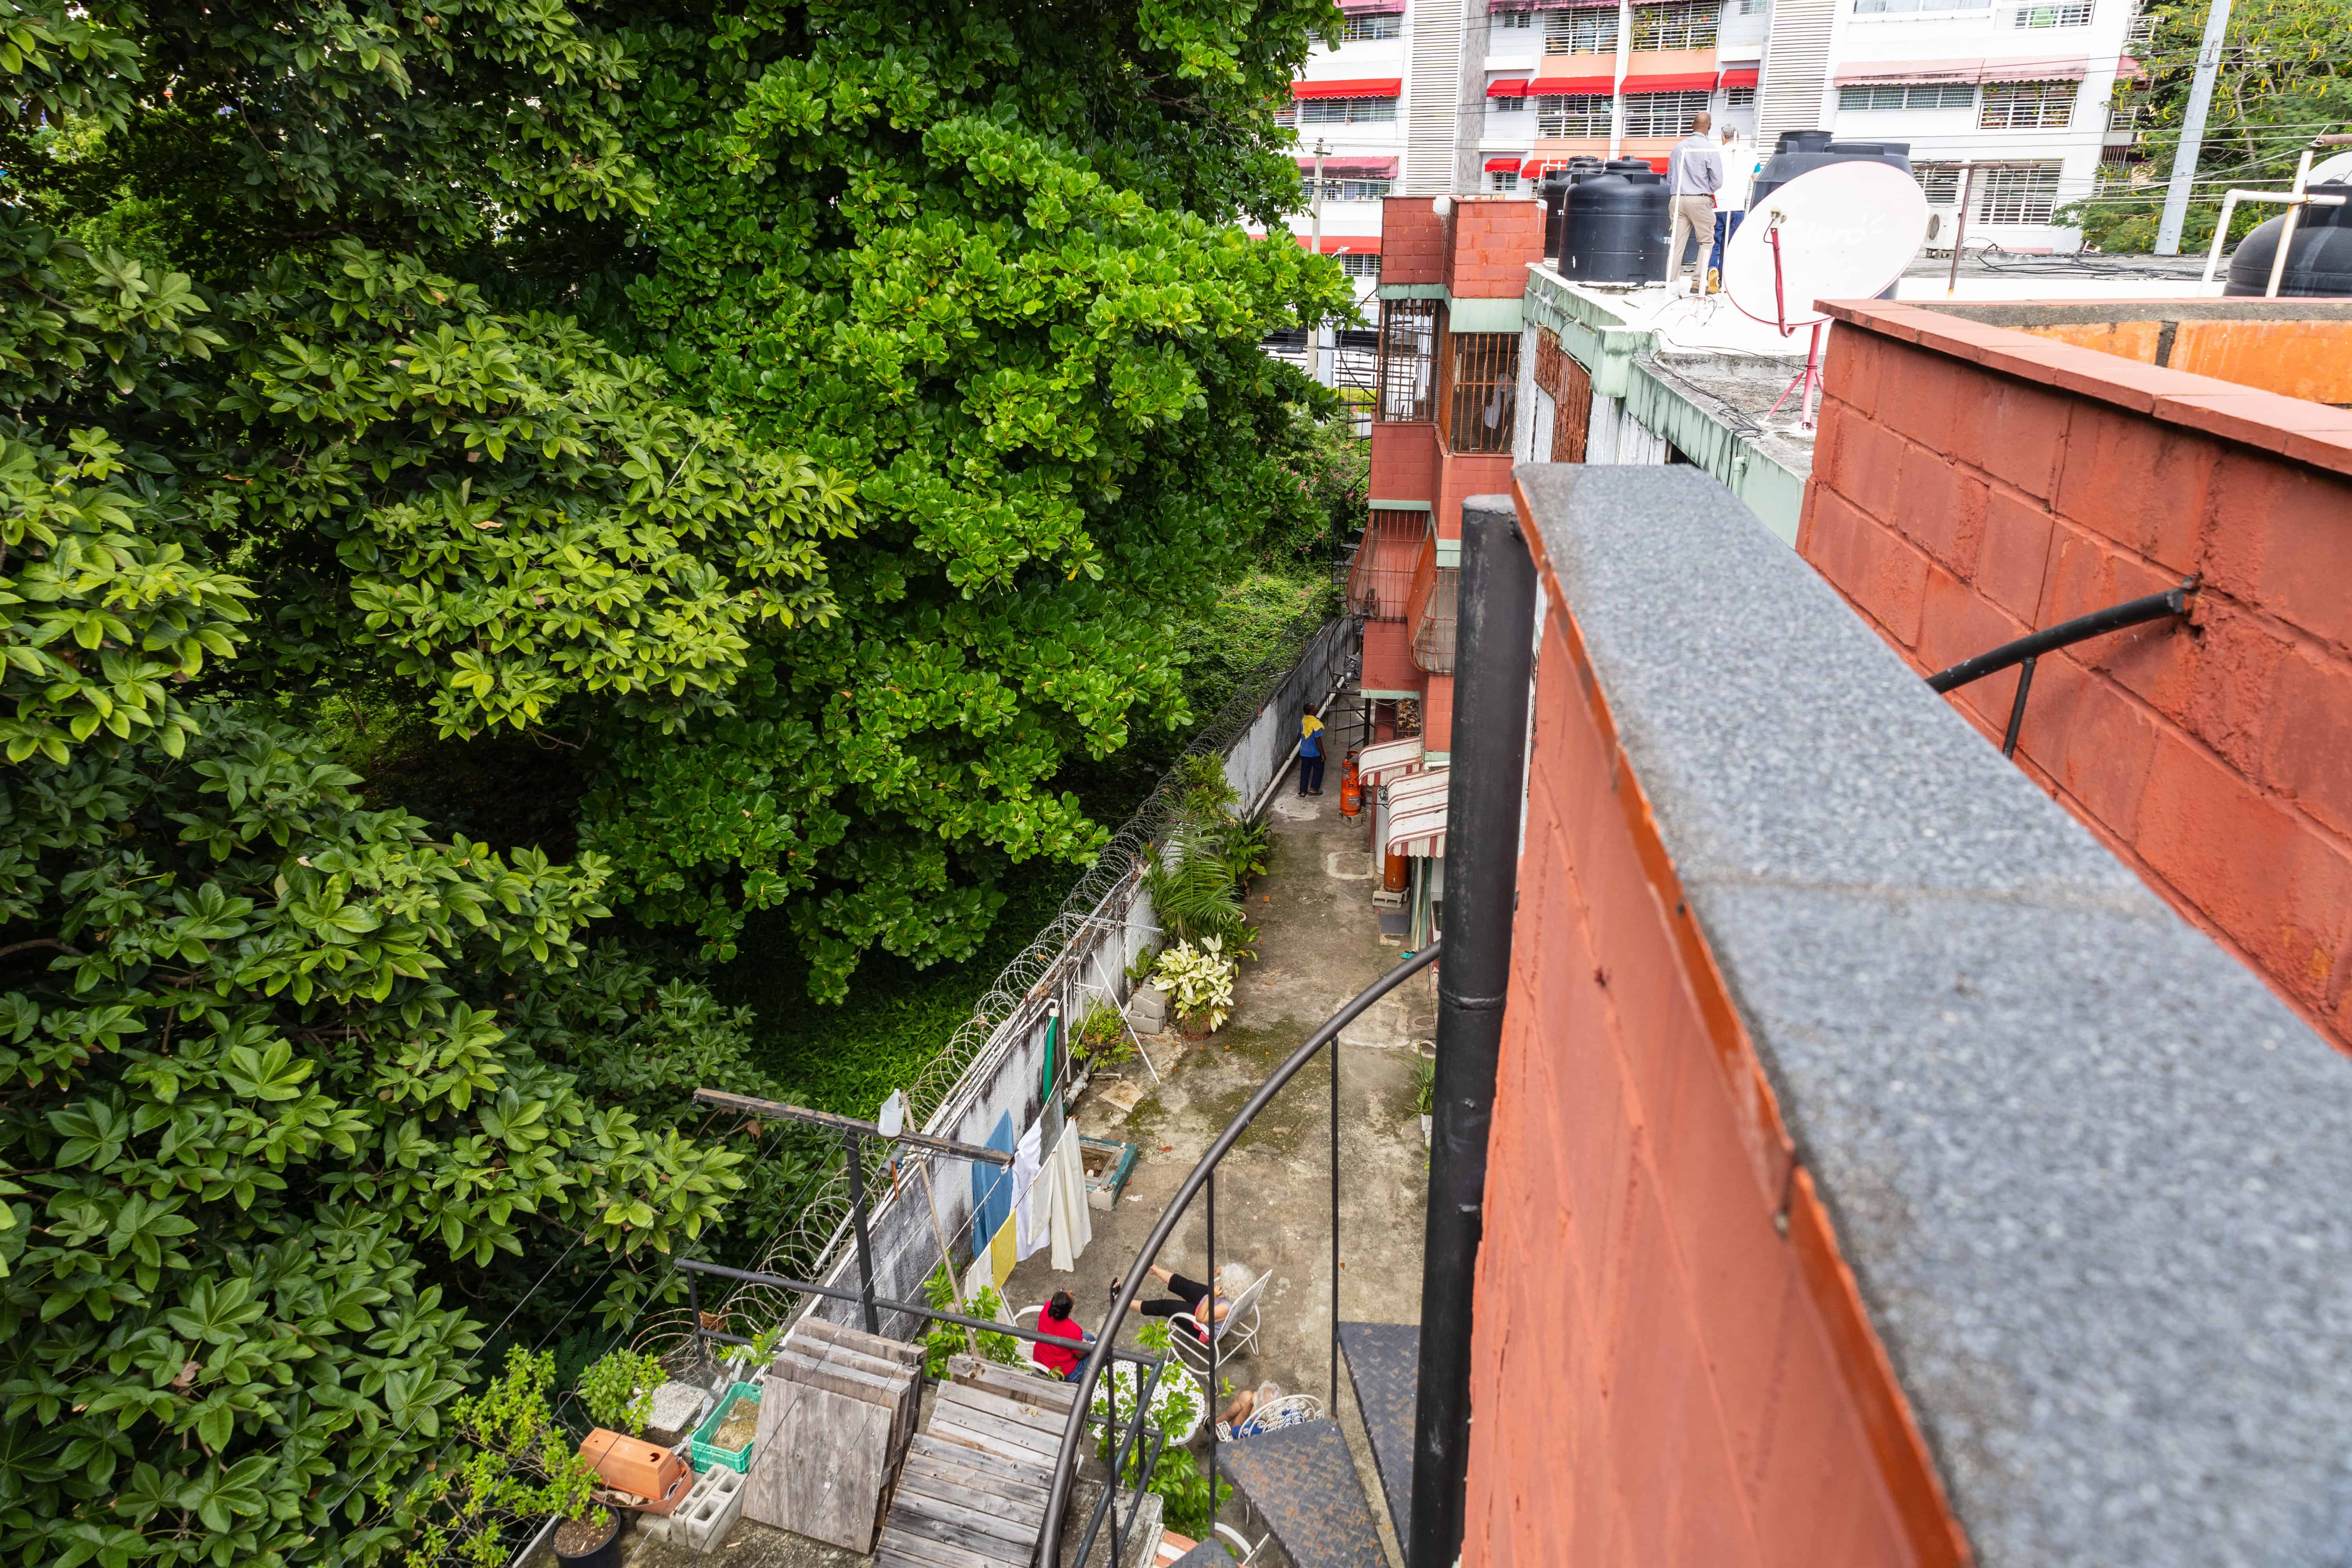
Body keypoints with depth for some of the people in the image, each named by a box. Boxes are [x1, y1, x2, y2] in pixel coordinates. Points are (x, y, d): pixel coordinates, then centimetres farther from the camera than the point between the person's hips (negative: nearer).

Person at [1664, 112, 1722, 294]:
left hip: (1677, 199, 4)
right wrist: (1706, 191, 12)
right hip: (1700, 200, -4)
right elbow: (1717, 180, -6)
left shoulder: (1679, 147, 7)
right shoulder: (1709, 148, -7)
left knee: (1677, 242, 4)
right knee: (1706, 241, 6)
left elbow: (1669, 177, 14)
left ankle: (1672, 283, 1)